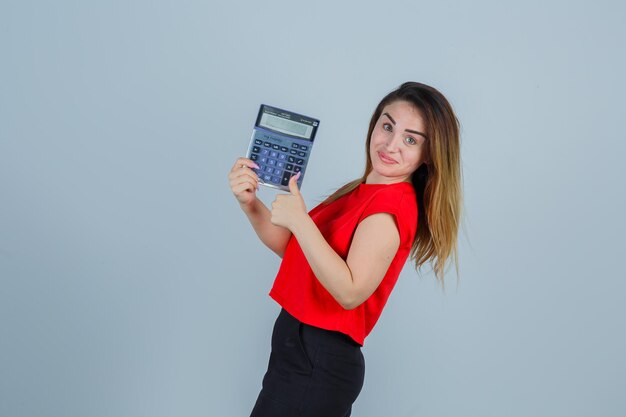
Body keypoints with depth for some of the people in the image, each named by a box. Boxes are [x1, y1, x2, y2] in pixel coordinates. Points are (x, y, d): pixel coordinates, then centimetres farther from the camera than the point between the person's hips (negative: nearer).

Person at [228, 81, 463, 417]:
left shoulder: (391, 204, -19)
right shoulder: (363, 191, 9)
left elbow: (350, 293, -28)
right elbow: (290, 247, 9)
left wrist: (299, 219, -28)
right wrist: (250, 203, -5)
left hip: (316, 362, -9)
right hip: (300, 344, 9)